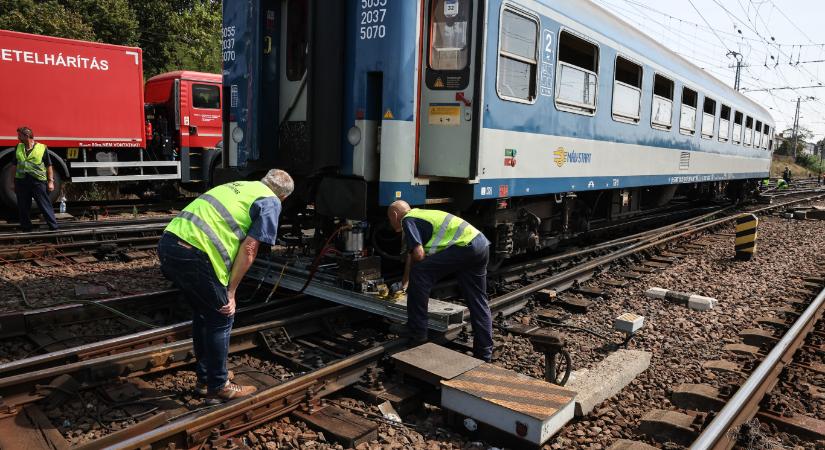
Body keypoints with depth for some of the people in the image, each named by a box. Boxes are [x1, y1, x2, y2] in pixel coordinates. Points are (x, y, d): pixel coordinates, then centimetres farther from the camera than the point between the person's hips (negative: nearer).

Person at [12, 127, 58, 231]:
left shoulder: (42, 148, -1)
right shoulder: (18, 148, 11)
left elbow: (49, 166, 2)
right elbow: (15, 165, 16)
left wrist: (51, 181, -3)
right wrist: (14, 182, 14)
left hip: (38, 181, -4)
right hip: (21, 181, 4)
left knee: (45, 205, -3)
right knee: (23, 207, 10)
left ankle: (53, 226, 0)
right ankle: (26, 228, 21)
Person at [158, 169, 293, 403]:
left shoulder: (238, 186, 28)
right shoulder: (271, 202, 6)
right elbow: (248, 250, -3)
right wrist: (231, 292, 4)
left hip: (168, 242, 8)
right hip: (194, 253, -8)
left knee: (203, 312, 24)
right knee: (221, 318, 9)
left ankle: (205, 377, 37)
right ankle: (218, 387, 20)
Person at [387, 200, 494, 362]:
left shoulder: (408, 220, 1)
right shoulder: (419, 215, 30)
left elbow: (418, 255, -13)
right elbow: (411, 255, 40)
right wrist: (404, 285, 49)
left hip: (465, 246, -10)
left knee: (420, 272, -6)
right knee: (478, 302, 14)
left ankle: (417, 333, -1)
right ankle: (484, 353, 19)